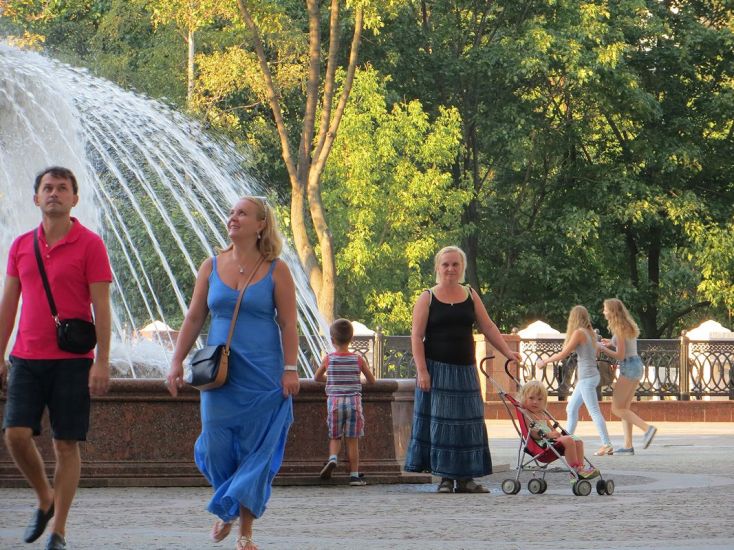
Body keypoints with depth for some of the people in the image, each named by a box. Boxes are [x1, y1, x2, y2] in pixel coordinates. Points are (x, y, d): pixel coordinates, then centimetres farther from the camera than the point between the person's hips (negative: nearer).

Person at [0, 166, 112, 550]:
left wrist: (102, 362, -12)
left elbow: (101, 307, -6)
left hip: (72, 361, -3)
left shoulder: (89, 244, -3)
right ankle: (45, 500, 18)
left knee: (66, 444, -1)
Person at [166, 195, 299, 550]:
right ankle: (227, 509, 25)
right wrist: (177, 362, 3)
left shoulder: (275, 270, 0)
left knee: (255, 452, -2)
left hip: (263, 374, -2)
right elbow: (194, 318, 9)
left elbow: (288, 324, -2)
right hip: (220, 372, 2)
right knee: (217, 448, -3)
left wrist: (290, 369, -10)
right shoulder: (212, 266, 7)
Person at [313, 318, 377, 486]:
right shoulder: (358, 360, 0)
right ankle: (354, 475, 4)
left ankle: (333, 458, -15)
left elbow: (317, 377, 16)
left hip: (334, 401, 0)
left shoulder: (328, 359, 0)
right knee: (353, 440, 4)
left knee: (335, 437, 14)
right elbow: (372, 380, 11)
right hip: (354, 401, 0)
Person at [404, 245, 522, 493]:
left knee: (468, 421, 2)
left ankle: (465, 478, 7)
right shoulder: (427, 298, 0)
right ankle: (445, 477, 2)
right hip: (437, 369, -4)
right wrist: (422, 370, -14)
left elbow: (488, 327, 9)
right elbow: (417, 337, -5)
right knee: (440, 422, -3)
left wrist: (508, 352, -2)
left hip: (465, 370, 4)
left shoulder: (470, 295, 10)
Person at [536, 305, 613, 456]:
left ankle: (607, 445, -13)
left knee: (594, 411, -9)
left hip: (587, 377, -9)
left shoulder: (578, 332, -12)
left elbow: (563, 354, -12)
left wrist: (544, 361, 1)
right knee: (571, 408, 15)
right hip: (592, 374, 9)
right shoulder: (590, 332, 11)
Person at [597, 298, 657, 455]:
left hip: (629, 367, -9)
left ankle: (647, 428, -17)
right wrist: (611, 344, 15)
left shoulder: (619, 329, -14)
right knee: (624, 407, 10)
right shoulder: (628, 326, 13)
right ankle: (628, 446, 6)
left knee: (617, 408, -6)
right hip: (636, 365, 9)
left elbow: (620, 355, -17)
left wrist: (603, 348, -6)